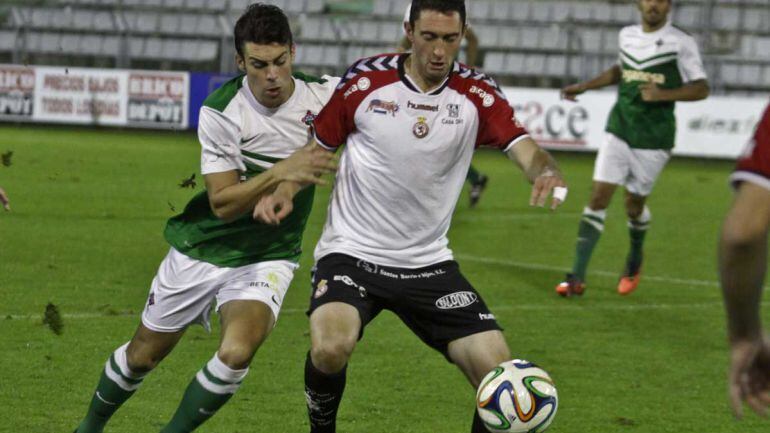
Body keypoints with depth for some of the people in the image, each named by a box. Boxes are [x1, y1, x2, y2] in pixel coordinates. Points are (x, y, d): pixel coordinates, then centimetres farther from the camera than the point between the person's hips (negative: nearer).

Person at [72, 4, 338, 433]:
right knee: (143, 354, 13)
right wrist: (281, 172, -33)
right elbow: (223, 203, -21)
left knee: (236, 353, -26)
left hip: (268, 257, 0)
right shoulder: (220, 111, -19)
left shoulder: (323, 94, -12)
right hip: (203, 249, 0)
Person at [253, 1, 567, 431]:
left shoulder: (477, 95, -4)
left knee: (499, 372, -10)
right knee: (330, 348, -30)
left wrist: (547, 172, -40)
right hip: (351, 251, -2)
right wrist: (282, 192, -15)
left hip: (428, 262, 2)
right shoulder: (366, 80, -7)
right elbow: (316, 148, 4)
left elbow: (526, 149, -16)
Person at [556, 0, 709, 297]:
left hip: (653, 140, -3)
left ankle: (634, 261, 38)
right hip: (619, 131, 3)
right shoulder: (627, 36, 8)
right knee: (598, 197, -7)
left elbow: (701, 88, -7)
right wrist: (584, 86, 25)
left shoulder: (681, 43, -7)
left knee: (634, 204, 7)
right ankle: (577, 277, -8)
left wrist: (664, 94, -22)